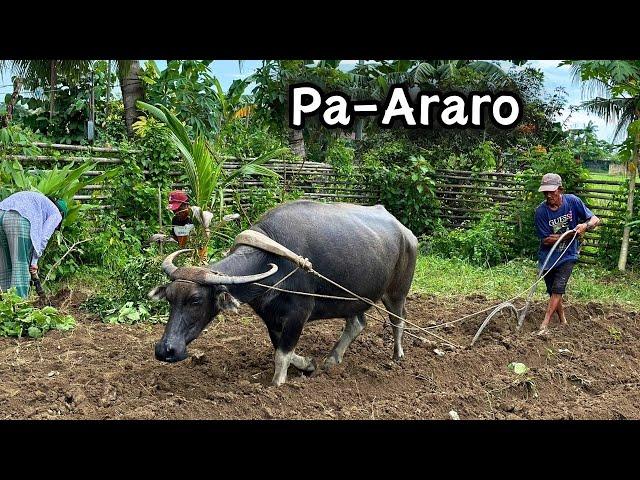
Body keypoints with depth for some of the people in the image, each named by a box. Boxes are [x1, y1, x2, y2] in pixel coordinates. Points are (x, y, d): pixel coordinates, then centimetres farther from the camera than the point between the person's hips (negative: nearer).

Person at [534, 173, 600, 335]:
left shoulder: (572, 201, -12)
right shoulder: (541, 211, -16)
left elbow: (595, 219, -7)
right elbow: (546, 240, -15)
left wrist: (585, 226, -29)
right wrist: (570, 234, -23)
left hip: (568, 255, -1)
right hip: (548, 256, 1)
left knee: (557, 289, -15)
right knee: (553, 291, 11)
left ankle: (544, 325, -14)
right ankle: (563, 321, 32)